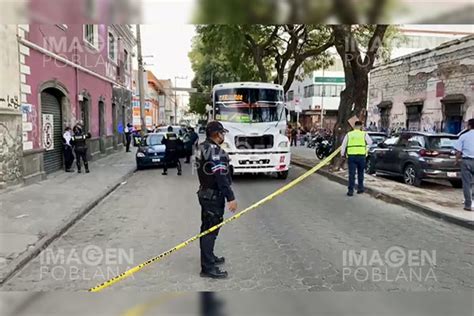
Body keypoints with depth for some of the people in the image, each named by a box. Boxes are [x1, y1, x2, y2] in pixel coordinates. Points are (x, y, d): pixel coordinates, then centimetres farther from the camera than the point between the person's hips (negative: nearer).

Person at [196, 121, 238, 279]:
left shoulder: (202, 148, 11)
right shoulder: (214, 150, -20)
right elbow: (221, 176, -25)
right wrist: (230, 197, -25)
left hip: (205, 193, 11)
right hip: (214, 196, -10)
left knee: (207, 228, 20)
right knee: (211, 230, -5)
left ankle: (209, 258, 35)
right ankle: (207, 268, 2)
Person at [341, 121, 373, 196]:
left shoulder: (348, 134, 6)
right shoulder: (364, 134, 2)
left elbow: (343, 145, 7)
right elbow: (370, 142, 11)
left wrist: (342, 154, 16)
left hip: (351, 156, 0)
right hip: (361, 155, 0)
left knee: (351, 174, 0)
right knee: (360, 173, 16)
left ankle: (350, 190, -4)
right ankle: (360, 188, 23)